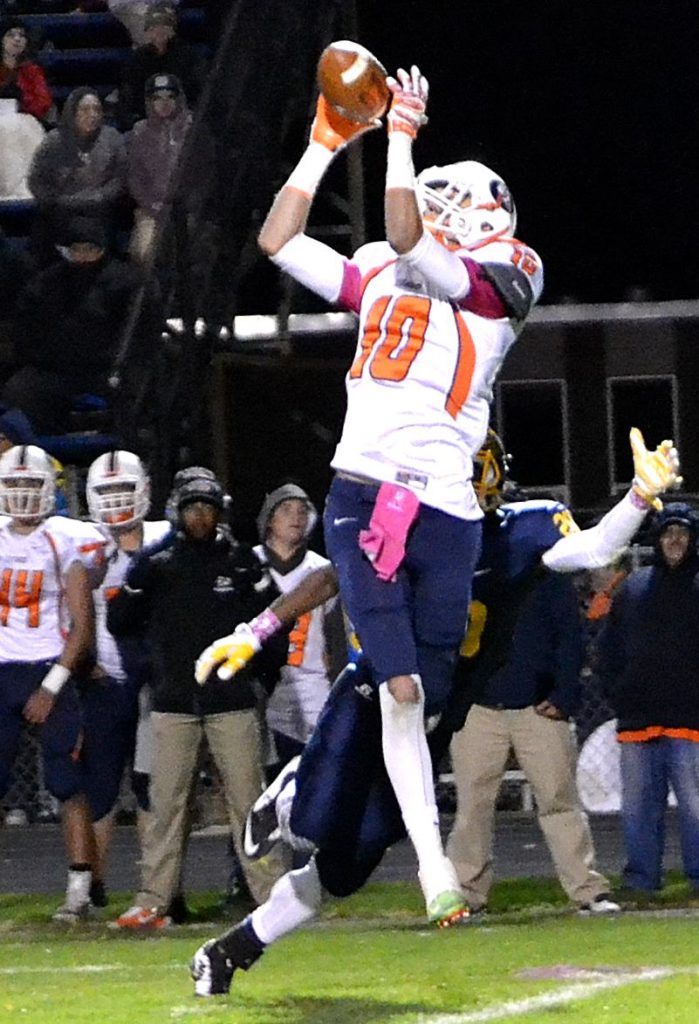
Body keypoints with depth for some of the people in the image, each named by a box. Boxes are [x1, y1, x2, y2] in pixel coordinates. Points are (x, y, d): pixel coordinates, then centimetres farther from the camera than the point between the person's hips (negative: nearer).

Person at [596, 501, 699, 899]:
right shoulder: (634, 587, 15)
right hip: (638, 718, 4)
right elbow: (608, 647, 19)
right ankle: (641, 877, 11)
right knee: (638, 804, 6)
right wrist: (618, 693, 7)